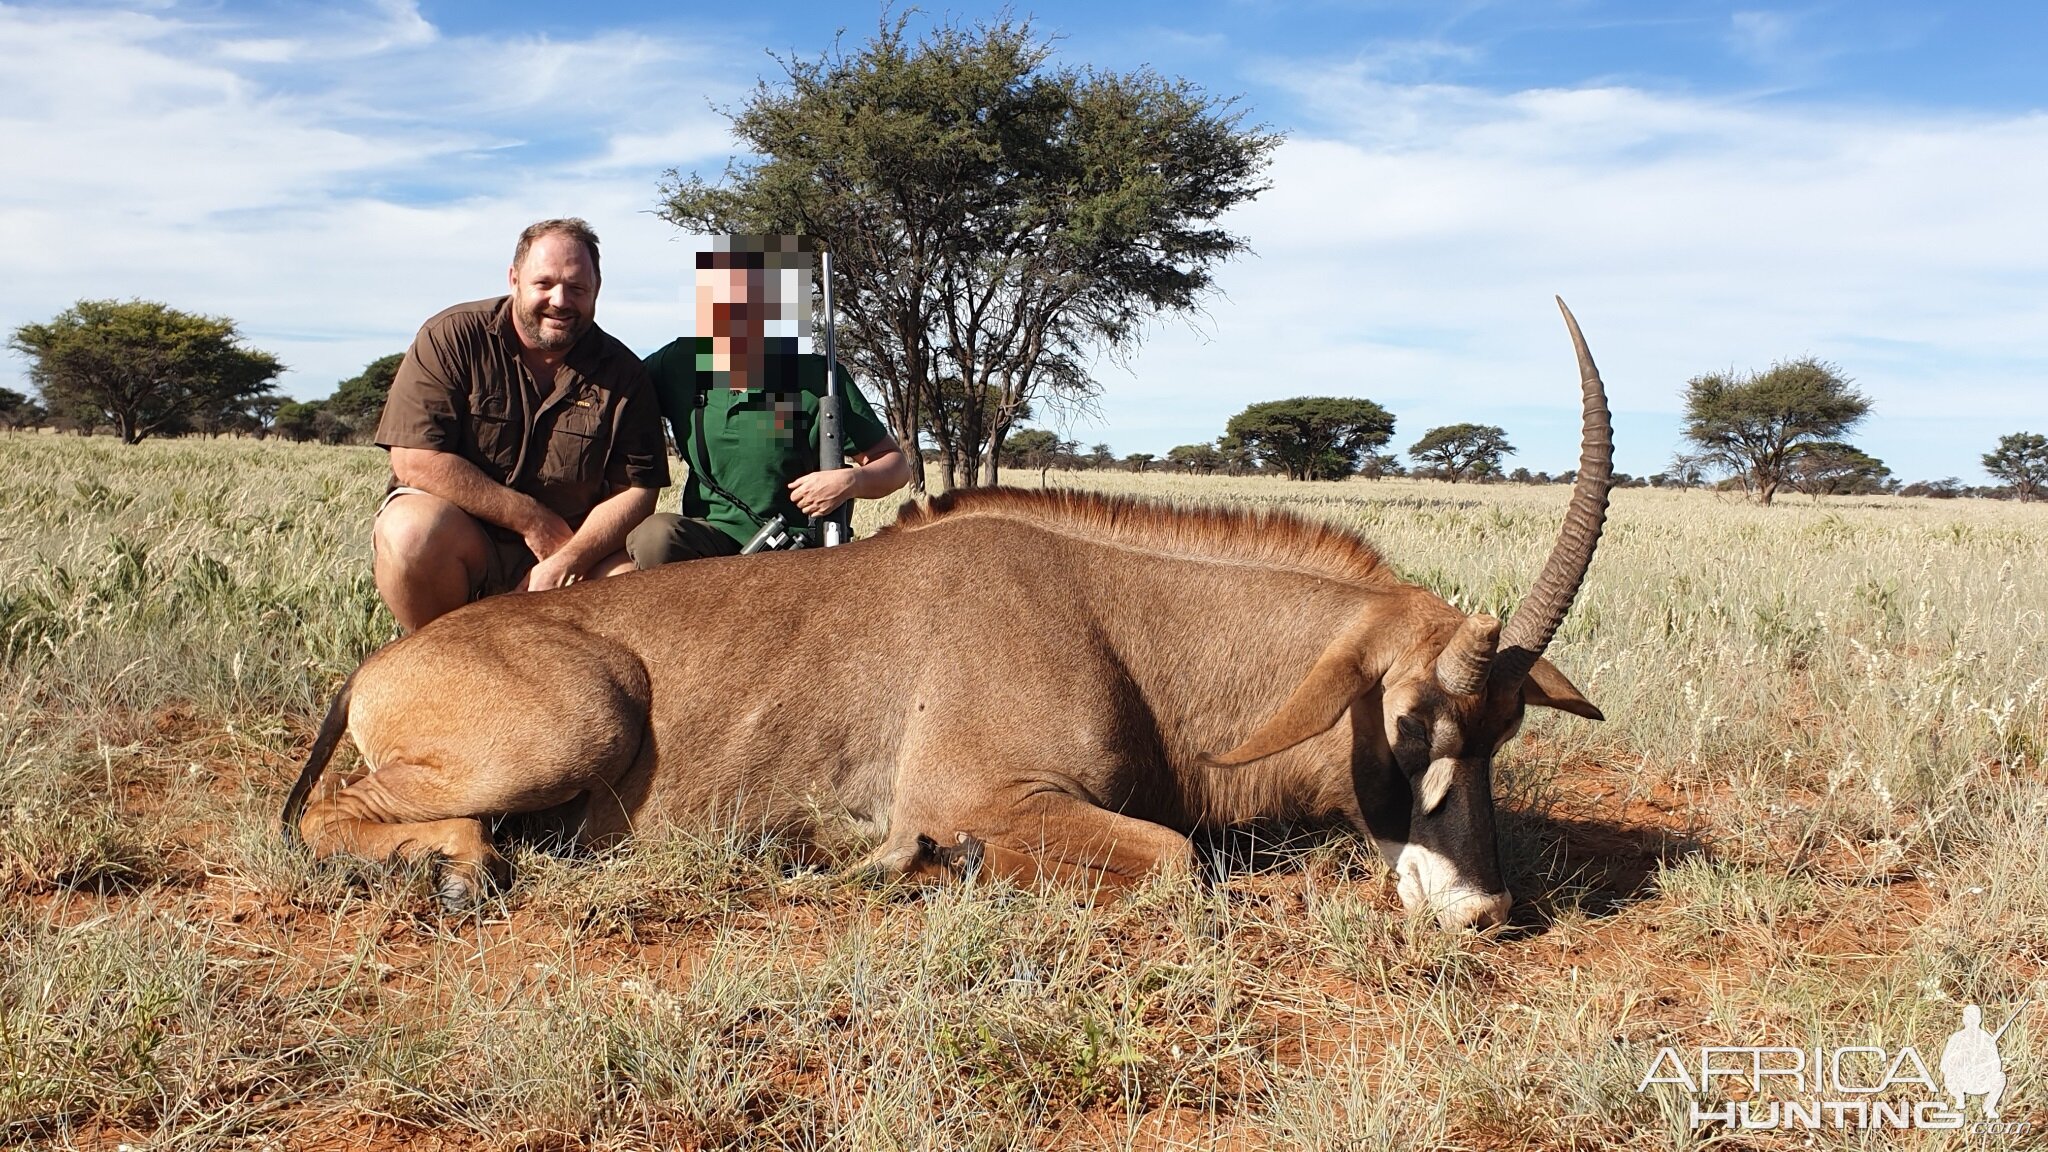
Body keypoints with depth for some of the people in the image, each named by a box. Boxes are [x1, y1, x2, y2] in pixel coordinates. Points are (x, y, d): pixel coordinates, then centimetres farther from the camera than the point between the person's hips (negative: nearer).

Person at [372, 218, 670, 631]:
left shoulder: (623, 374, 0)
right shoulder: (452, 338, -7)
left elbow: (636, 489, -5)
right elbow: (415, 460, -15)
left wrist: (569, 560, -23)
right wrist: (531, 519, -15)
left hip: (573, 548, 2)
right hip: (459, 537, -2)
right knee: (413, 529, -33)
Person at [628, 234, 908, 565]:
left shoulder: (819, 378, -6)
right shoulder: (678, 364, 0)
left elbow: (896, 465, 1)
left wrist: (851, 482, -22)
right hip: (709, 541, 3)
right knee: (658, 534, -29)